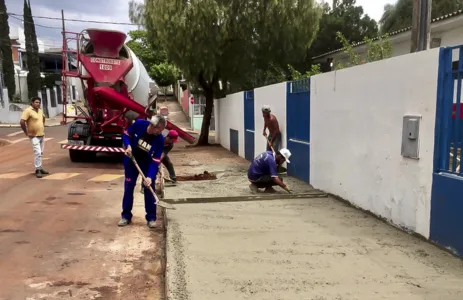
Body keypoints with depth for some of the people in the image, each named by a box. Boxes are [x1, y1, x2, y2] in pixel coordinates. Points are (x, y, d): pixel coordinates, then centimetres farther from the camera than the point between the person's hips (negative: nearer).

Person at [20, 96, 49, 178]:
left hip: (42, 135, 8)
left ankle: (40, 168, 23)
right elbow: (22, 122, -21)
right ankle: (38, 170, -5)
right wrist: (26, 133, -17)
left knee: (41, 153, 13)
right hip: (34, 136, -8)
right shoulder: (28, 111, -13)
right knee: (37, 152, -12)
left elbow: (43, 118, 31)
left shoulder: (40, 111, 10)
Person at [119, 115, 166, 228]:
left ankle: (151, 218, 9)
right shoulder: (139, 124, -26)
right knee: (128, 187, 5)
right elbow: (127, 134, -6)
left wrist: (150, 177, -34)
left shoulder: (160, 139, -26)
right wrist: (128, 146, -25)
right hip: (132, 160, 1)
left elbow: (155, 161, -25)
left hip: (148, 163, -1)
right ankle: (126, 216, 17)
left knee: (149, 189, -3)